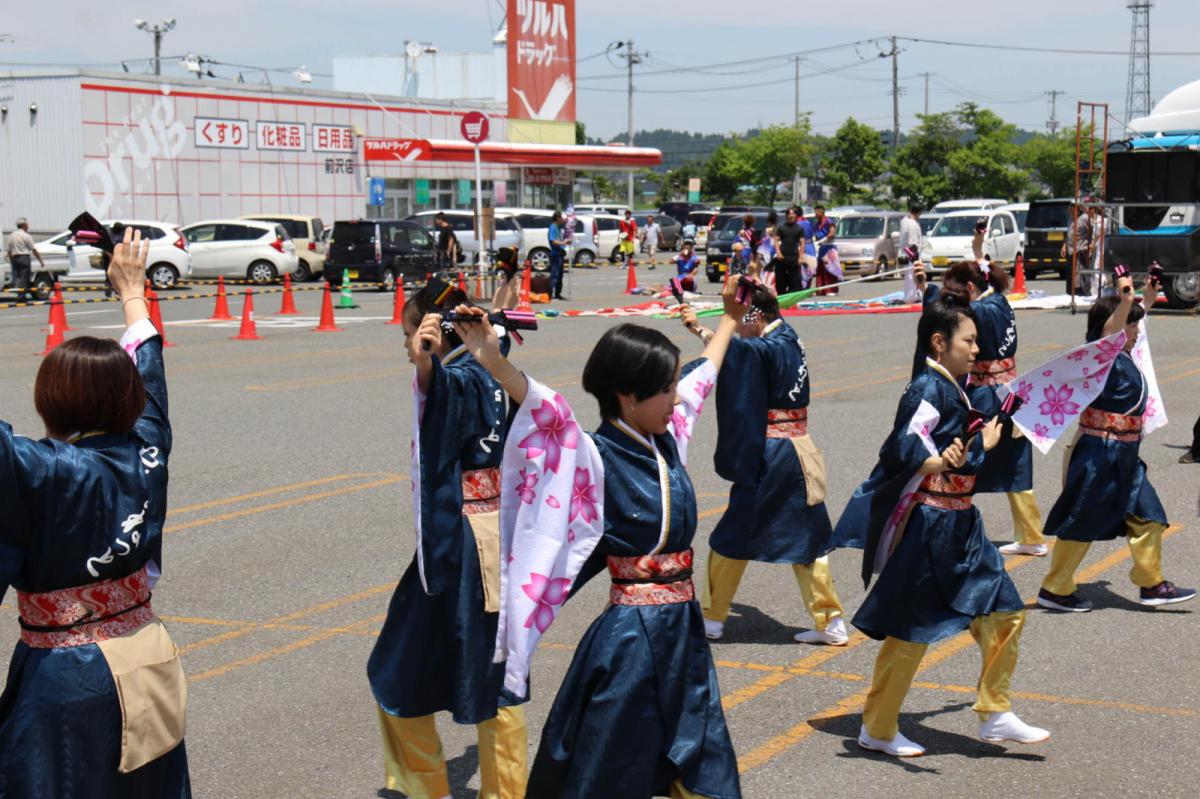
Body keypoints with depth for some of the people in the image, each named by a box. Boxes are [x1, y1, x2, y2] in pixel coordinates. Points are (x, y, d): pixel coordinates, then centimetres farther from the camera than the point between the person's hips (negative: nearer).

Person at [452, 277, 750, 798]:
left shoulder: (667, 438, 6)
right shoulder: (595, 459, -14)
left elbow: (702, 376, 22)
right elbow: (543, 408, -32)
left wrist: (730, 316, 36)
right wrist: (492, 362, -49)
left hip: (684, 625, 7)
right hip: (632, 636, -7)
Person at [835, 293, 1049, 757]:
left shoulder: (954, 390, 12)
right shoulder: (928, 391, -17)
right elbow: (905, 450, -28)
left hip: (959, 526, 10)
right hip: (927, 526, -10)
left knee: (1003, 614, 9)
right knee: (910, 630, 0)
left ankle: (995, 714, 20)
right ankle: (877, 729, 13)